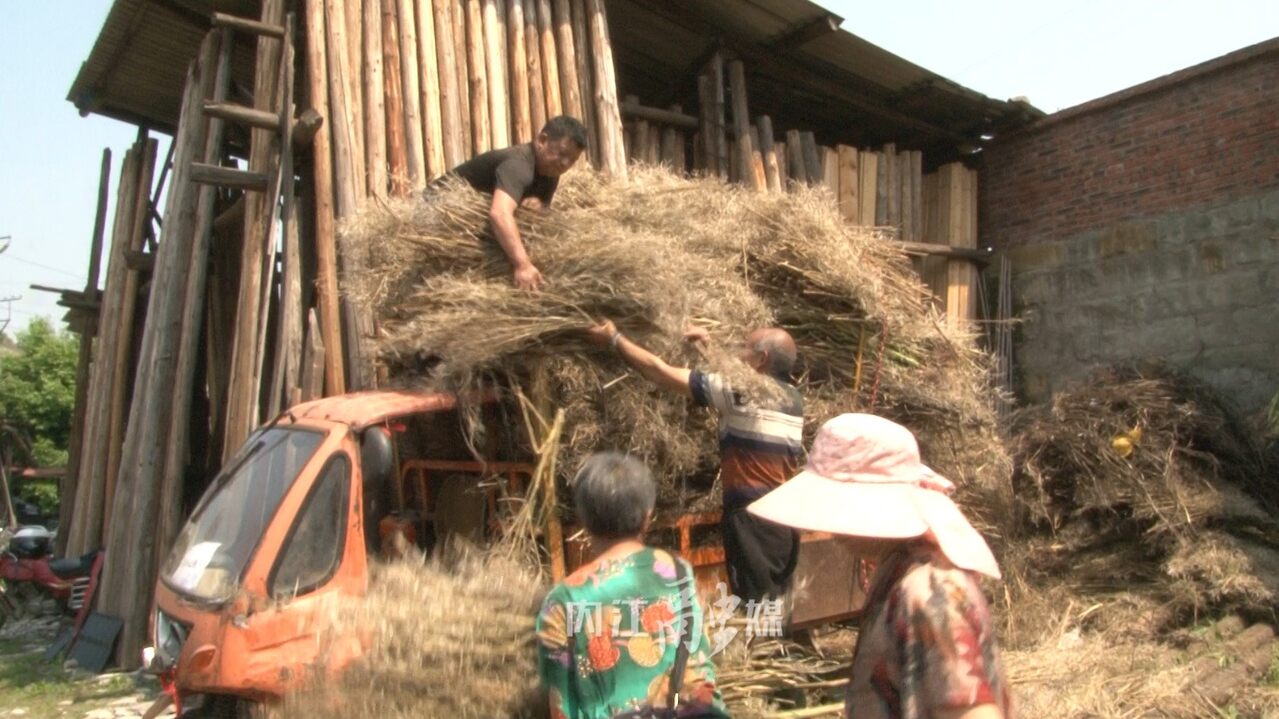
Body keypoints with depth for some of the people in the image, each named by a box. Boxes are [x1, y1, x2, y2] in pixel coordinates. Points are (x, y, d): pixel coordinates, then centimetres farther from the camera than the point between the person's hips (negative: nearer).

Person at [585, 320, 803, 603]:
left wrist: (614, 338, 2)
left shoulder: (744, 391, -12)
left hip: (754, 517, -8)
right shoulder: (792, 396, 10)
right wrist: (711, 347, 25)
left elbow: (661, 373, -8)